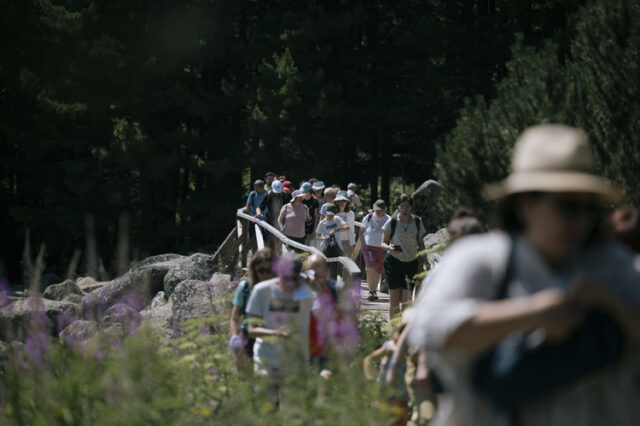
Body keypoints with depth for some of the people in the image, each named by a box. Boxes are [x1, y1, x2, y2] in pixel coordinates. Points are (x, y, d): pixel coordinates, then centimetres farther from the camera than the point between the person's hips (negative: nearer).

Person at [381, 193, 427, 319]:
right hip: (393, 262, -2)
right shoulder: (392, 222, -6)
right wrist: (389, 247, -23)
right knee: (394, 299, -3)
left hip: (411, 263, 2)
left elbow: (420, 243, 11)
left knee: (406, 299, -4)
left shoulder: (417, 221, 1)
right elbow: (383, 243, 0)